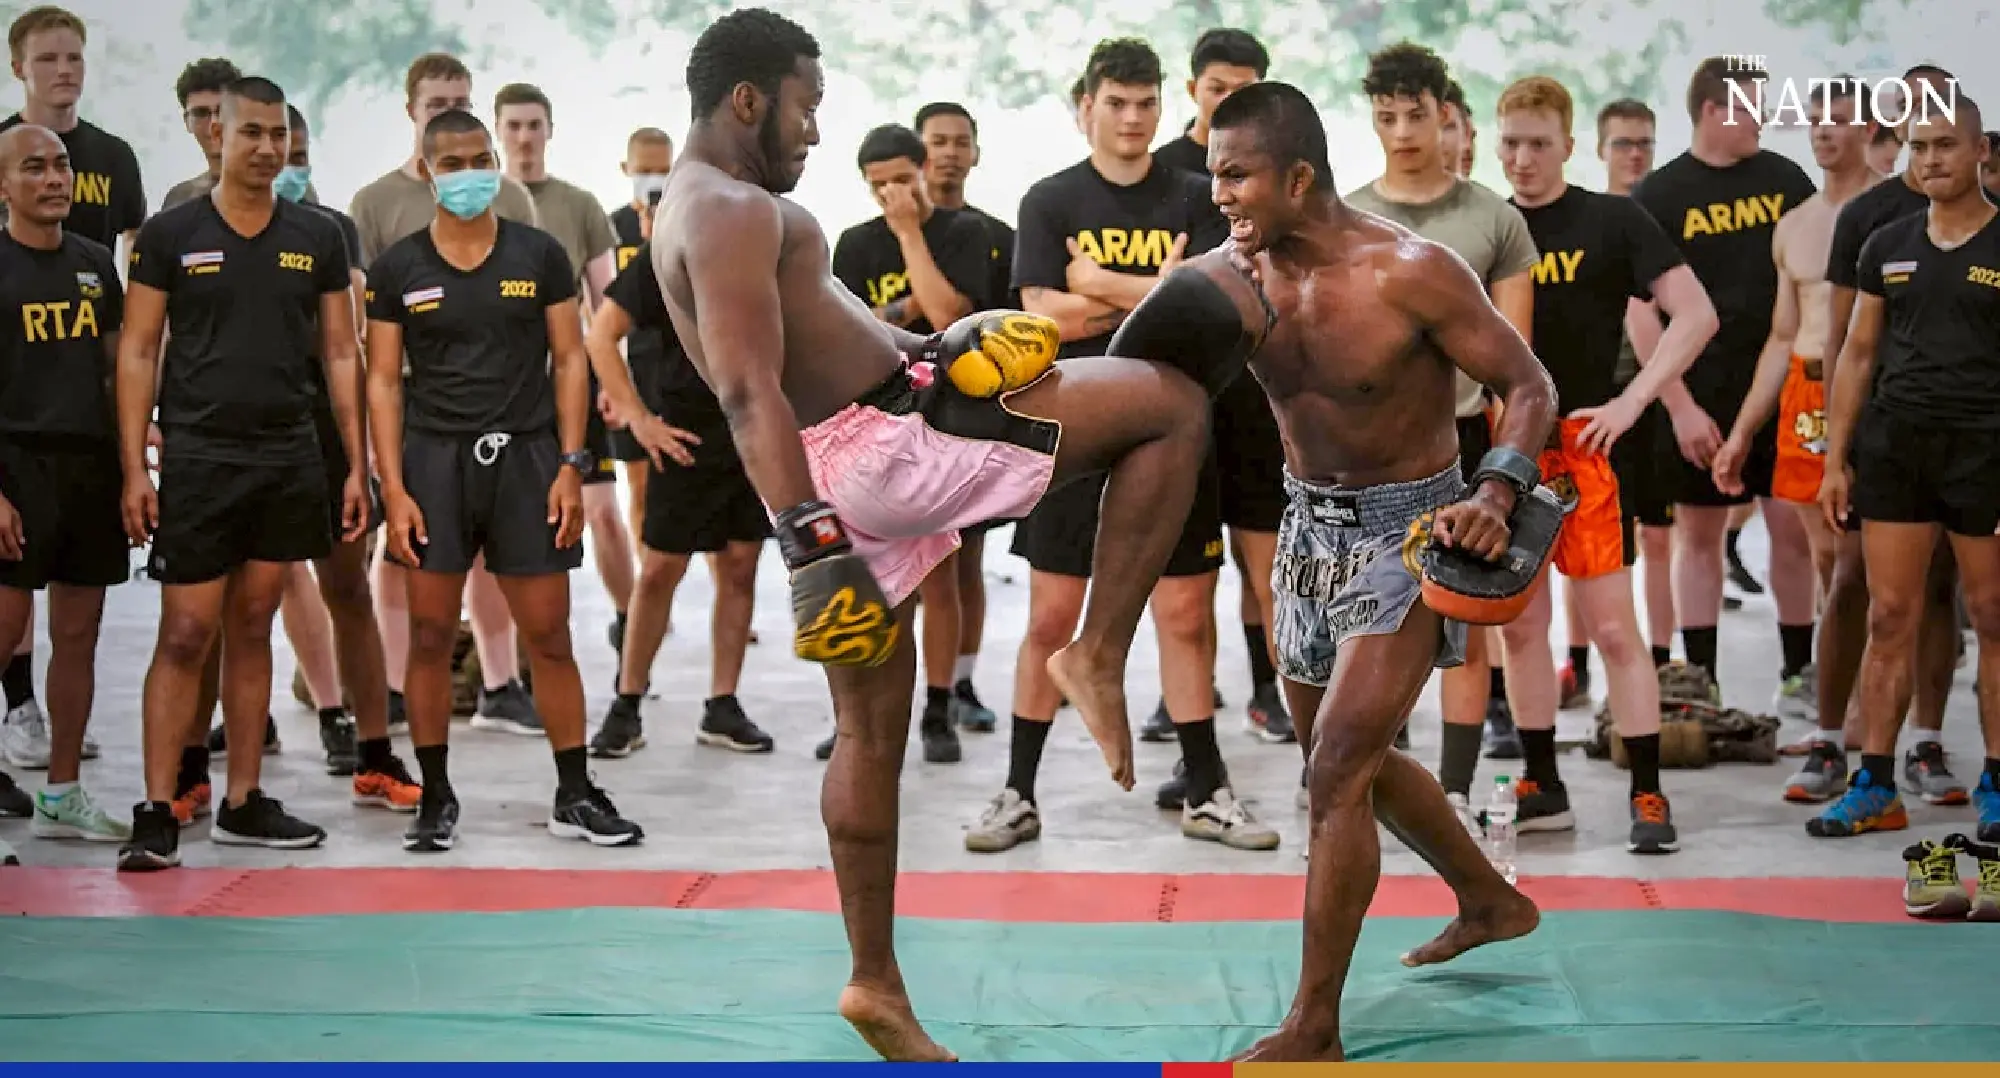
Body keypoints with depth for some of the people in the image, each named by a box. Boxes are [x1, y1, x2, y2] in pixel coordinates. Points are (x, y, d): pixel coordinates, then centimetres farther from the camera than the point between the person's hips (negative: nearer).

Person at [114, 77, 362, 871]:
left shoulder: (317, 238, 6)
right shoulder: (170, 234, -1)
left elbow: (340, 353, 9)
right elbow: (138, 352, -1)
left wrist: (356, 467, 3)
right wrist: (134, 469, -7)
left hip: (289, 461, 3)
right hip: (198, 458, -3)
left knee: (252, 630, 10)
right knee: (185, 636, -5)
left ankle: (243, 804, 17)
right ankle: (157, 817, -2)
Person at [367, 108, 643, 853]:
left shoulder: (539, 255, 3)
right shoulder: (397, 269, 2)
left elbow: (569, 359, 5)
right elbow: (382, 380, 2)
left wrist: (571, 466, -3)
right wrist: (393, 489, -5)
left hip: (525, 456, 0)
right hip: (434, 458, 0)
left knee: (549, 635, 2)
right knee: (430, 636, 2)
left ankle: (575, 796, 11)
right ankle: (436, 799, 14)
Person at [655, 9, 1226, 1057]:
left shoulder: (696, 208, 20)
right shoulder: (732, 210, -13)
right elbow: (749, 391, -24)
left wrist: (925, 344, 22)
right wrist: (812, 546, -30)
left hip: (847, 476, 11)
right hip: (876, 444, -11)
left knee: (874, 726, 16)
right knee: (1173, 400, -7)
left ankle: (875, 984, 21)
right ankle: (1098, 656, -5)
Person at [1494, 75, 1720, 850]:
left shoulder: (1612, 221, -2)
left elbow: (1696, 314, -7)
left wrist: (1631, 402, -16)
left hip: (1580, 447, -4)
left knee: (1613, 626, -5)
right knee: (1519, 623, 9)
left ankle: (1648, 795, 1)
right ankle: (1542, 786, 20)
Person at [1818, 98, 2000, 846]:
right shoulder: (1888, 247, 11)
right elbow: (1858, 355, 13)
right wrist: (1835, 460, 8)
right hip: (1894, 445, 4)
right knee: (1889, 619, 4)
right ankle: (1875, 789, 9)